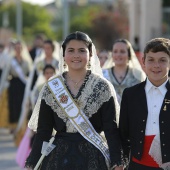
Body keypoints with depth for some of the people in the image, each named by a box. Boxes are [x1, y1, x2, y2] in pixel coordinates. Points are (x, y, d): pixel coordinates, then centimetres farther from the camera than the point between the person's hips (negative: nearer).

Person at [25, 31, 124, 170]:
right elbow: (43, 131, 4)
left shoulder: (103, 87, -1)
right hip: (59, 157, 1)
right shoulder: (51, 88, 3)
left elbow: (111, 129, -4)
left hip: (93, 158, -1)